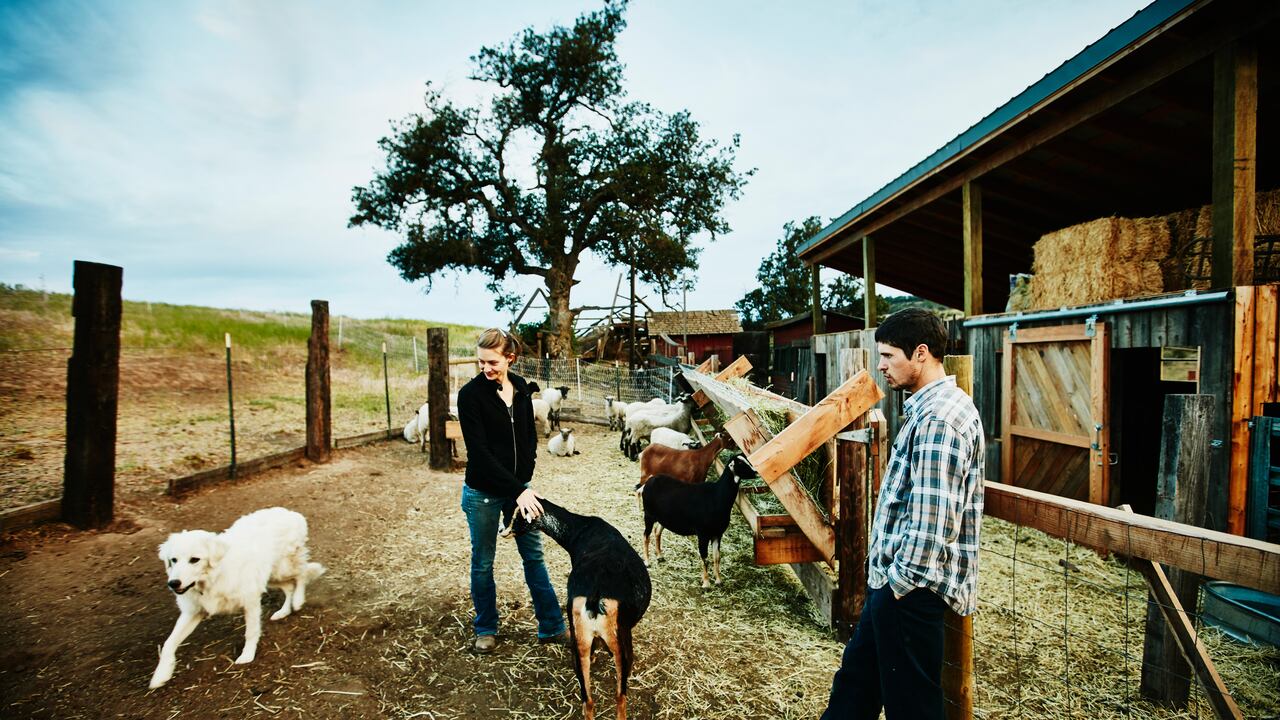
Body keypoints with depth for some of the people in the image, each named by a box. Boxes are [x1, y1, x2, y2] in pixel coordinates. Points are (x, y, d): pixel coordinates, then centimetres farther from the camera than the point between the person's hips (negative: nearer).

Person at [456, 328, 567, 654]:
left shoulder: (521, 388, 0)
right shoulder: (471, 394, -16)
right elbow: (479, 451, -20)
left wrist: (524, 482, -3)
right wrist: (518, 490, -24)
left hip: (519, 487, 4)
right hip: (483, 492, -4)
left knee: (534, 555, 10)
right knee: (483, 562, 11)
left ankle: (552, 626, 22)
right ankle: (486, 629, 30)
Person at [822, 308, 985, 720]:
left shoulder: (938, 418, -22)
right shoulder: (933, 406, 11)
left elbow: (932, 517, -26)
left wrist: (901, 579, -16)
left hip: (911, 585, -10)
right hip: (895, 576, 10)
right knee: (857, 675, 22)